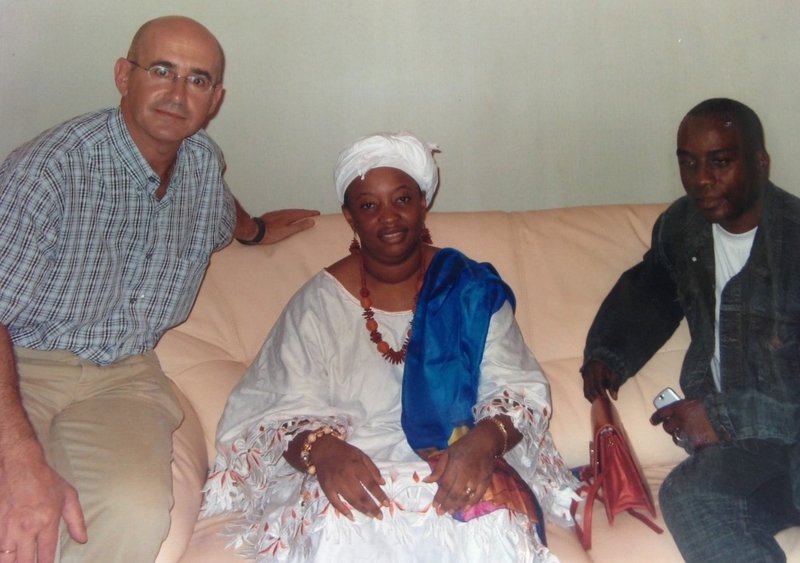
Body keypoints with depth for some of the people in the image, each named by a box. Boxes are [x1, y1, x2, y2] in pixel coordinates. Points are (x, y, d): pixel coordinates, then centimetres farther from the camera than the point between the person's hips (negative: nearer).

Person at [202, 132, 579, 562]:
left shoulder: (470, 289, 5)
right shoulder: (319, 302, 4)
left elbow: (520, 388, 0)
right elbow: (282, 412, -2)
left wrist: (484, 440, -23)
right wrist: (321, 450, -26)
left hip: (458, 469, 1)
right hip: (355, 471, -1)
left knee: (494, 518, -32)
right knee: (340, 527, -35)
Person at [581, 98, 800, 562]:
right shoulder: (681, 226, 6)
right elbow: (649, 290, 28)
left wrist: (726, 416, -20)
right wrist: (607, 354, 13)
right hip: (731, 435, 5)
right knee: (686, 495, -33)